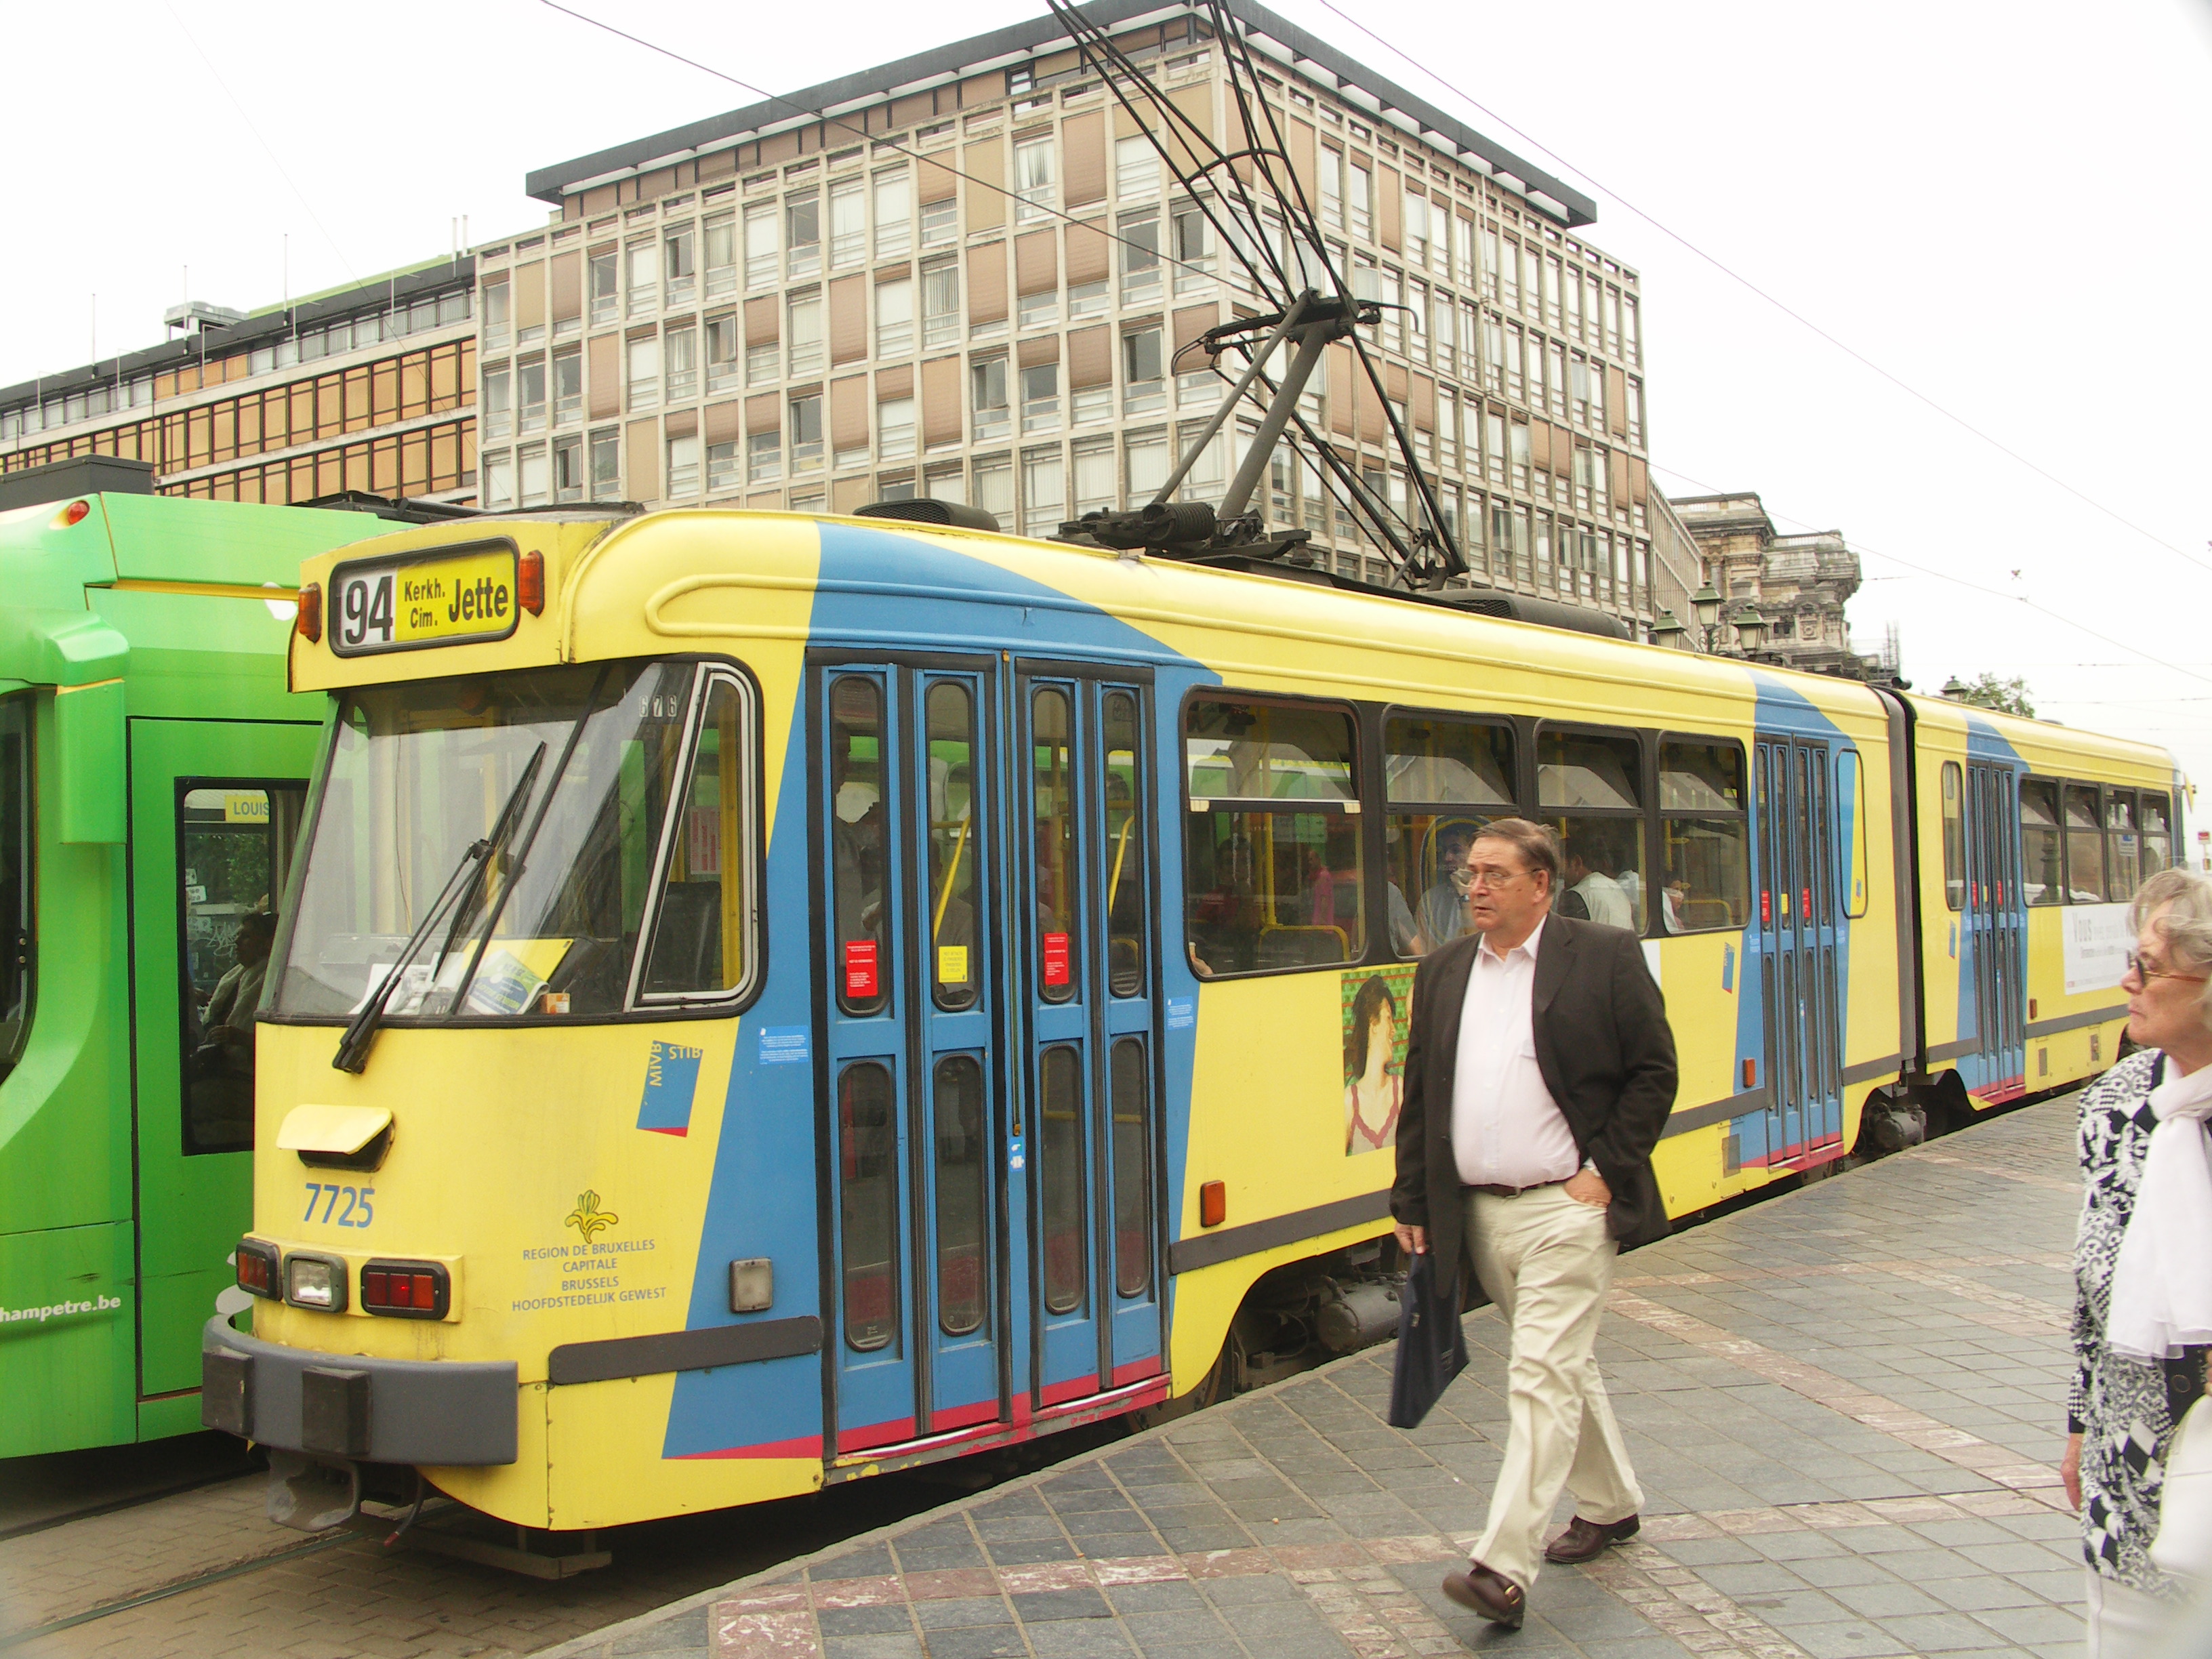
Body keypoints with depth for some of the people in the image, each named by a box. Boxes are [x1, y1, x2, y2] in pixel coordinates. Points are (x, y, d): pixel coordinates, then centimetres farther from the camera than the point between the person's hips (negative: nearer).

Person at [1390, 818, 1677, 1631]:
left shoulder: (1605, 956, -4)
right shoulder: (1442, 971, 10)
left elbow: (1654, 1071, -3)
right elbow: (1419, 1096, 12)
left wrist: (1607, 1169, -10)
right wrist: (1412, 1202, 9)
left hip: (1567, 1206, -6)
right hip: (1481, 1212, 6)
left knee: (1543, 1377, -11)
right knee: (1565, 1367, 19)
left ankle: (1504, 1568, -11)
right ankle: (1610, 1504, 38)